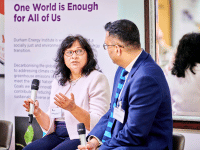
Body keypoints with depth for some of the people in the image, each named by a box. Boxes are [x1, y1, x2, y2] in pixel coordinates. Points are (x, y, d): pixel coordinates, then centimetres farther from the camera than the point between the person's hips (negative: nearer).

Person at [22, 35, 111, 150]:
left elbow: (99, 124, -14)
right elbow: (50, 126, 16)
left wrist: (73, 108, -26)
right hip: (57, 136, 6)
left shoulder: (97, 78, -3)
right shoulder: (58, 82, 18)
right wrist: (38, 112, -4)